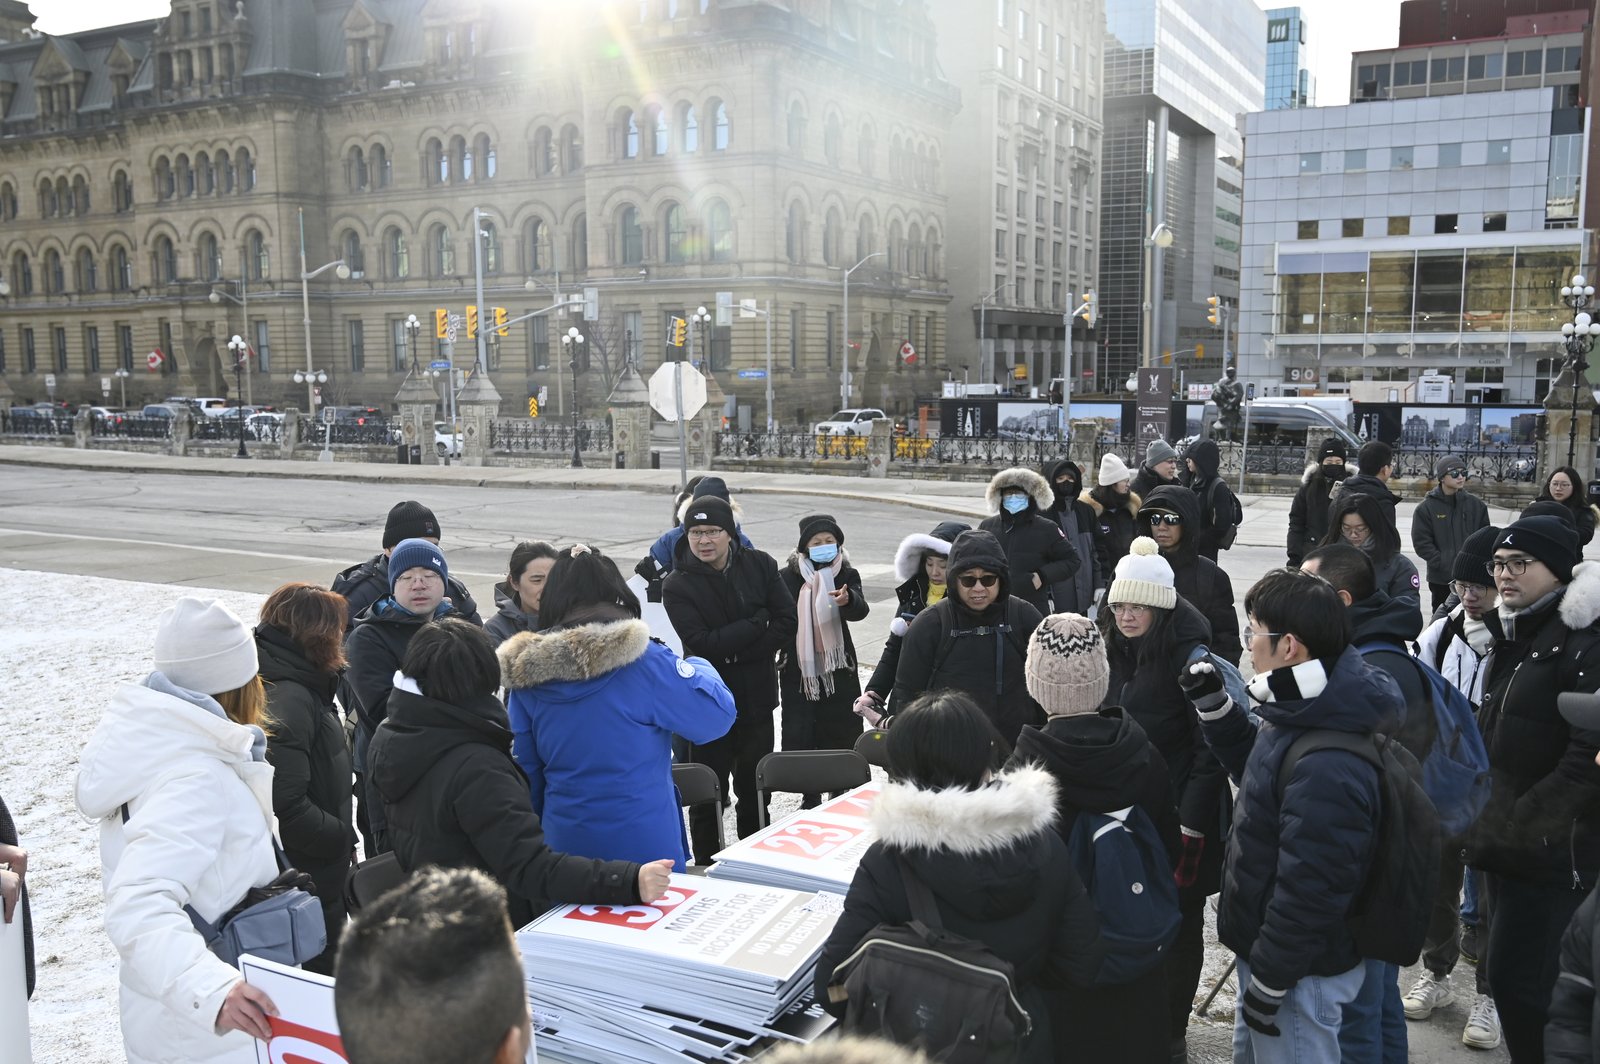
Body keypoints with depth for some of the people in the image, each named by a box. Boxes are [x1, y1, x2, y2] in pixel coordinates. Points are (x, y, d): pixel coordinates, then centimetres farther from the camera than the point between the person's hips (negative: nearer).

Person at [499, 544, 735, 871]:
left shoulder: (526, 675, -2)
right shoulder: (642, 661, -16)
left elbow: (526, 771, 6)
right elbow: (718, 714, -8)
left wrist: (537, 833, 20)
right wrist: (698, 667, 11)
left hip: (564, 845, 4)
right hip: (642, 845, -4)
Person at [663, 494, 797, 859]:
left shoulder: (759, 565, -2)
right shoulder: (677, 585, -11)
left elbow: (788, 623, -6)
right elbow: (703, 643, -21)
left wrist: (735, 651, -14)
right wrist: (758, 623, -17)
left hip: (757, 696, 3)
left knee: (754, 790, 16)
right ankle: (706, 868, 22)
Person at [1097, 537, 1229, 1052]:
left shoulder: (1190, 656, -17)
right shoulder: (1116, 651, 5)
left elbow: (1210, 748, -18)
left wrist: (1191, 829, -19)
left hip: (1179, 816, -6)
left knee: (1177, 927, 7)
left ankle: (1169, 1034, 22)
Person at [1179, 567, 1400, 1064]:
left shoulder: (1327, 767, -34)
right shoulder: (1301, 718, -1)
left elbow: (1309, 890, -30)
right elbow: (1257, 767, 19)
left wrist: (1268, 982, -18)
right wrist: (1214, 704, 6)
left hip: (1301, 973, -10)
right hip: (1264, 949, 10)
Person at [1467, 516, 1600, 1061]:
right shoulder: (1513, 637, 12)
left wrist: (1522, 826, -22)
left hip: (1550, 852, -9)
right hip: (1505, 842, 9)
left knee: (1517, 978, -6)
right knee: (1507, 970, 17)